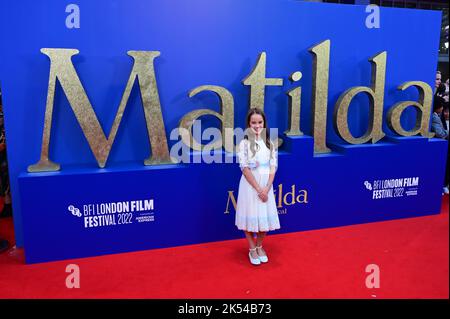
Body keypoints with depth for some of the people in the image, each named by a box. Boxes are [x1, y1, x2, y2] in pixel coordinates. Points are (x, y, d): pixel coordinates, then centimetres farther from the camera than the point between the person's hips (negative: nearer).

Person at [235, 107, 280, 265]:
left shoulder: (269, 143, 4)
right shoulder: (244, 143, -8)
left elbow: (273, 167, 0)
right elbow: (245, 169, -13)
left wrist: (266, 188, -12)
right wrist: (258, 189, -16)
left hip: (266, 185, 3)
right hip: (250, 185, -3)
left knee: (265, 216, 10)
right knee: (250, 216, 5)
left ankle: (260, 246, 31)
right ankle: (252, 249, 24)